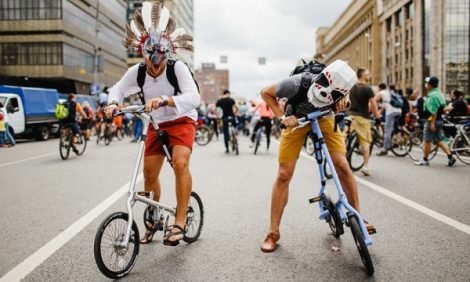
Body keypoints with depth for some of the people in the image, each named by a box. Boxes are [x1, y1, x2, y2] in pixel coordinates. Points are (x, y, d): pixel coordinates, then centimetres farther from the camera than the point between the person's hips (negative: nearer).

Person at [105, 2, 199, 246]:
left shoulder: (178, 68, -23)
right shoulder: (137, 72, -11)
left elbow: (193, 97, -35)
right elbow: (118, 89, 3)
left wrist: (164, 100, -51)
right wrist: (113, 103, -20)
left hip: (182, 122, -4)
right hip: (156, 125, 5)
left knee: (180, 163, -29)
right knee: (149, 173, 5)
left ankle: (180, 223, -20)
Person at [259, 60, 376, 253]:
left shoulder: (336, 87, -31)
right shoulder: (297, 83, -39)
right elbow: (266, 93, -20)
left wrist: (343, 101, -23)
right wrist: (282, 117, -30)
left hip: (323, 119, 2)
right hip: (297, 120, -1)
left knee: (342, 166, -14)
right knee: (284, 175, -6)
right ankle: (273, 233, 4)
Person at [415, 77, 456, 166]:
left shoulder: (433, 95, -18)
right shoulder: (439, 94, 14)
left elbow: (434, 111, -23)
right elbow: (442, 109, 19)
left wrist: (432, 123, -23)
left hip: (431, 121, -10)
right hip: (439, 120, 10)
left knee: (427, 141, 0)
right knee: (439, 140, 14)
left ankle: (425, 160, 9)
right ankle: (450, 156, 7)